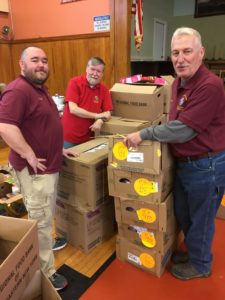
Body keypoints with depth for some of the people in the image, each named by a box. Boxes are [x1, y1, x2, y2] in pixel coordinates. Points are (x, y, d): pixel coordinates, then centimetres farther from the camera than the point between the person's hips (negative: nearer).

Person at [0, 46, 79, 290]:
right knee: (40, 222, 3)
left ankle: (48, 243, 45)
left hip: (50, 164, 10)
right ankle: (45, 274, 20)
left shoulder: (40, 89, 15)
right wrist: (30, 156, -25)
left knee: (47, 218, 24)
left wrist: (58, 149, 18)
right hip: (35, 168, -10)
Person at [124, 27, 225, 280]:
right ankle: (192, 251, 49)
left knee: (200, 219, 12)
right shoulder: (178, 82, 5)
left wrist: (143, 134, -22)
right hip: (183, 162, 9)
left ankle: (200, 265, 38)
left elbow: (184, 130, -28)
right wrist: (152, 134, 4)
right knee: (182, 214, 23)